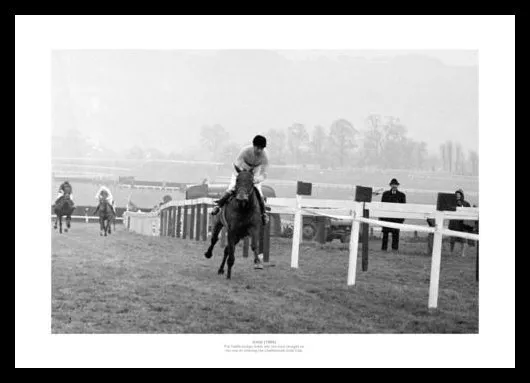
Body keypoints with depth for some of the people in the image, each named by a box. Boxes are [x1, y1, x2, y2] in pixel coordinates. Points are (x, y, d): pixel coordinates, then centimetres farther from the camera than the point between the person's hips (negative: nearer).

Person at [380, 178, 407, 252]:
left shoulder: (401, 195, 10)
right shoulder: (385, 194, 13)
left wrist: (402, 218, 1)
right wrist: (380, 217, 5)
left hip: (397, 218, -1)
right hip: (386, 217, 1)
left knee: (396, 233, -3)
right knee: (385, 233, -2)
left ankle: (395, 248, 0)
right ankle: (384, 248, 1)